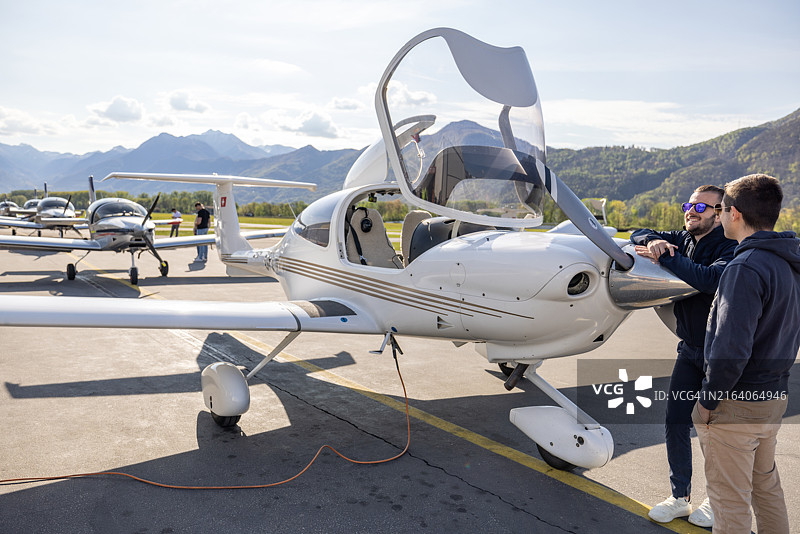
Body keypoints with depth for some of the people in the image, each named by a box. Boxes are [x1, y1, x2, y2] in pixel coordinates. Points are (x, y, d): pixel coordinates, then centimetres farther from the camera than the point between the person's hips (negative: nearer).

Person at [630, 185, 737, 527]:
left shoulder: (731, 247, -19)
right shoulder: (683, 240, 2)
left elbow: (712, 280, -37)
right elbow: (637, 236, 7)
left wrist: (665, 257, -30)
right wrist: (653, 242, -16)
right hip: (690, 350, 6)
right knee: (675, 422, 10)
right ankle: (680, 498, 26)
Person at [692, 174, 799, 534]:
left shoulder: (746, 268, -24)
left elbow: (731, 348, -27)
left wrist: (708, 399, -16)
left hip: (736, 405, -9)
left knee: (730, 501, 6)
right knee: (765, 484, 26)